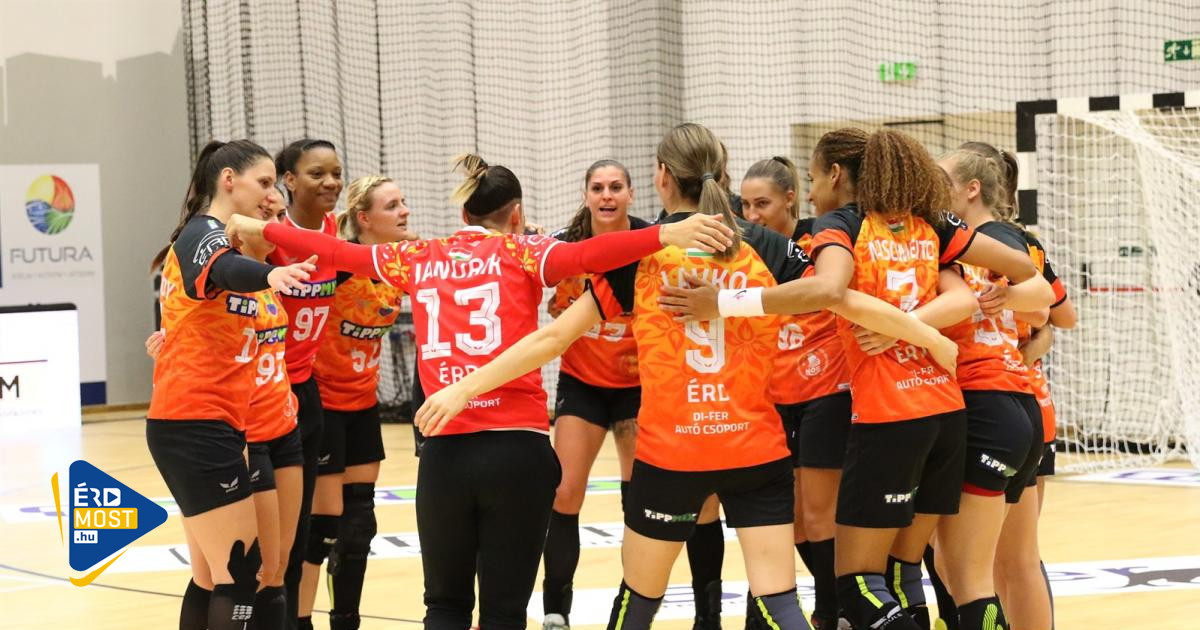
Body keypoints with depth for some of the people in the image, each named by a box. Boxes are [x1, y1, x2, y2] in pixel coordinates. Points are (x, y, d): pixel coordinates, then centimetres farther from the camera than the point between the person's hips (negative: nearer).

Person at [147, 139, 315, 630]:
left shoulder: (210, 236, 18)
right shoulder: (205, 234, -12)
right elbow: (225, 270, -38)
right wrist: (270, 274, -57)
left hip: (192, 426, 10)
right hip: (198, 426, -10)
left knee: (212, 575, 11)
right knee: (241, 572, -11)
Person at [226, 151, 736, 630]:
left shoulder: (420, 259, 11)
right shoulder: (519, 253, 2)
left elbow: (335, 251, 22)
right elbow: (586, 255, -17)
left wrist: (258, 229, 36)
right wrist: (667, 235, -28)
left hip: (444, 451, 3)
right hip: (516, 448, -2)